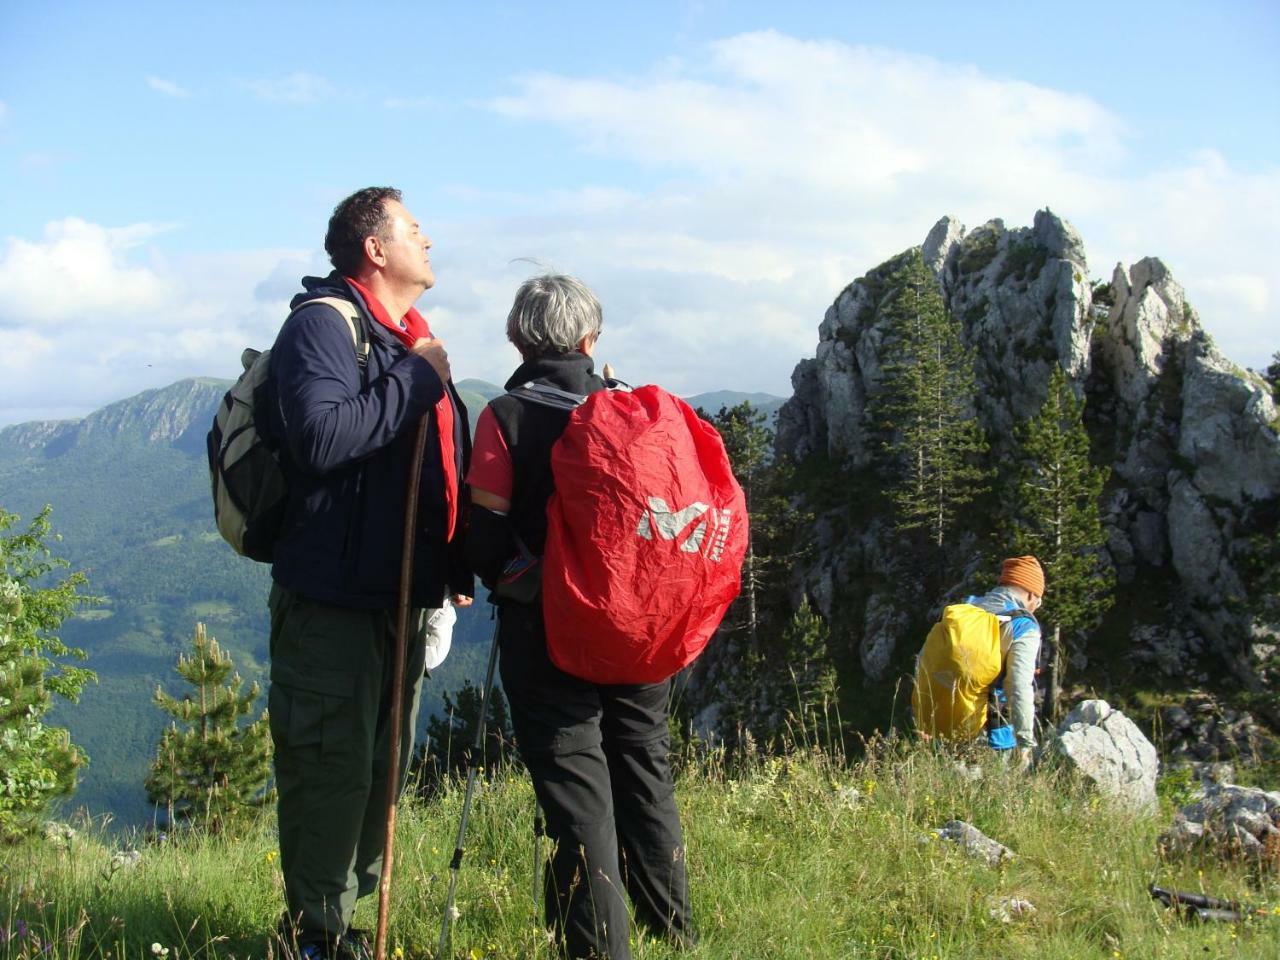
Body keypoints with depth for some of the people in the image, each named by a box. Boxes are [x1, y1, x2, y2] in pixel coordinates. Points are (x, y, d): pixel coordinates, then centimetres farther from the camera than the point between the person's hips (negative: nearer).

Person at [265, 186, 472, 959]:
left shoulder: (409, 337, 17)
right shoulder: (323, 324, -12)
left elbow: (445, 466, 24)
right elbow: (321, 436, -30)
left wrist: (456, 568, 18)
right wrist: (416, 378, -20)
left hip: (402, 595, 9)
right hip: (333, 597, -9)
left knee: (383, 762, 16)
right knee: (332, 765, -4)